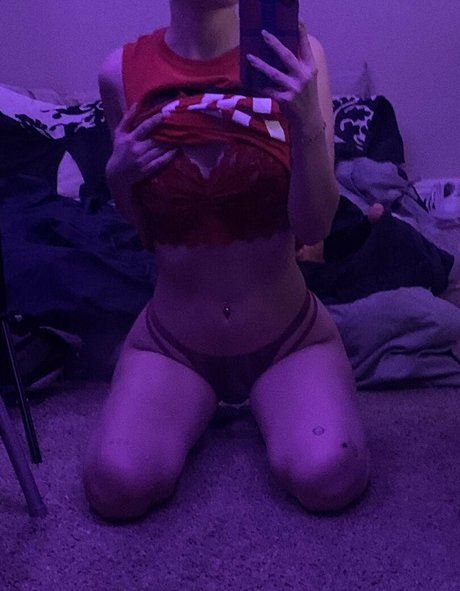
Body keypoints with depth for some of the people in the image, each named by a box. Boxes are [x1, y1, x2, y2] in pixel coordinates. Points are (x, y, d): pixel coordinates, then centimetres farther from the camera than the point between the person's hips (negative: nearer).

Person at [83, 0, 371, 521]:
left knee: (330, 478, -25)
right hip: (173, 340, 1)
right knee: (116, 488, -21)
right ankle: (200, 402, 13)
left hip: (287, 336, -1)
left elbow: (314, 227, -16)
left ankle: (263, 399, 11)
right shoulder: (123, 71, -6)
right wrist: (117, 175, -14)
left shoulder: (291, 54, -11)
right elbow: (144, 232, 7)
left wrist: (308, 121, -32)